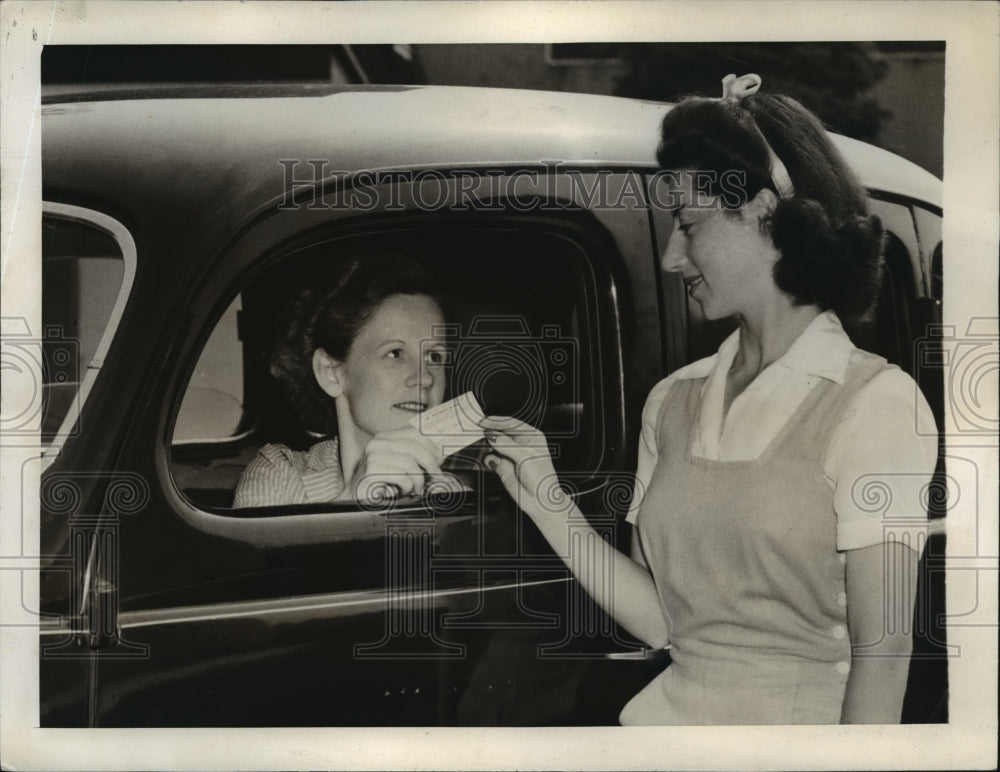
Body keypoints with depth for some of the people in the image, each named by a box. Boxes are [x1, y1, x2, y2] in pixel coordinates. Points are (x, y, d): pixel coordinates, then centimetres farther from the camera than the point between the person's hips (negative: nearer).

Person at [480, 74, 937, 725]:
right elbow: (660, 622, 5)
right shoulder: (673, 402, 8)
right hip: (670, 712, 4)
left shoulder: (875, 402, -8)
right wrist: (546, 501, 0)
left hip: (799, 719, -4)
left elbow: (882, 651, -10)